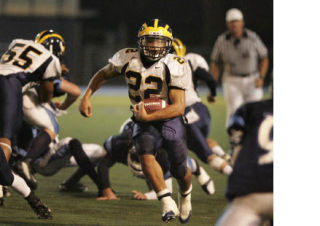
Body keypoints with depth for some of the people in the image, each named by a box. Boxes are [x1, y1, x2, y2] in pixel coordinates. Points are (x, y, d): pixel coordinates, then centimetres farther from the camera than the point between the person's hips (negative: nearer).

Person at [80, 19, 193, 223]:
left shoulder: (175, 67, -18)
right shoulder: (128, 58, -8)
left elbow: (179, 107, -22)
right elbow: (103, 75, 12)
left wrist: (148, 117, -29)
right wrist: (86, 97, 1)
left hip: (169, 120, -1)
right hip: (143, 122, 1)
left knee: (180, 170, 4)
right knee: (146, 154, -29)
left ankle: (186, 193, 41)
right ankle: (168, 203, -24)